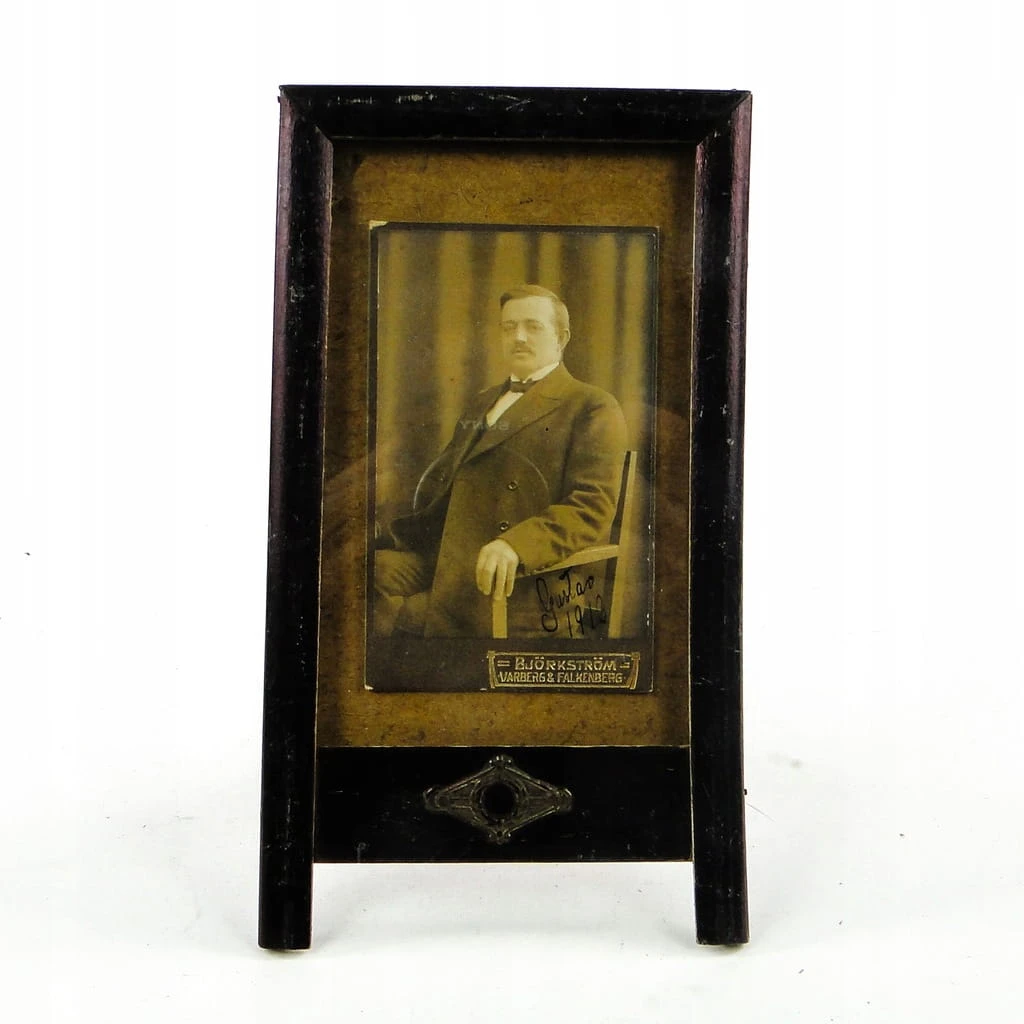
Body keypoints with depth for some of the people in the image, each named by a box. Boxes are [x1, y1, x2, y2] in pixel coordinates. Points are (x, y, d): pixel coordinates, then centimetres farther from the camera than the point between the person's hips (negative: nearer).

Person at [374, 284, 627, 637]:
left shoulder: (592, 406, 5)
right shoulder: (483, 402, 29)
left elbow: (592, 506, -8)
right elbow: (439, 482, 28)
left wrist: (515, 545, -24)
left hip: (521, 575, -7)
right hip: (437, 554, 7)